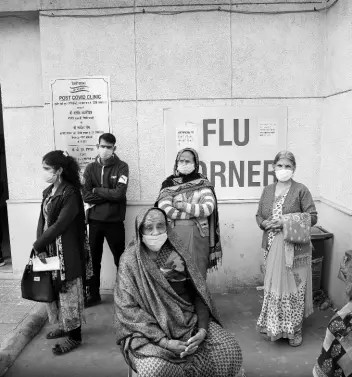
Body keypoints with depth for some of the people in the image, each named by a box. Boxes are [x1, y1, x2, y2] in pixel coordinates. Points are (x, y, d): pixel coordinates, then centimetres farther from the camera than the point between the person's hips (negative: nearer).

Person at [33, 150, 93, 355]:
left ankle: (75, 336, 18)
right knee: (54, 288, 16)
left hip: (67, 252, -8)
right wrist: (41, 247, -6)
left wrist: (38, 245, -13)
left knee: (69, 292, 3)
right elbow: (42, 221, 5)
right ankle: (65, 326, 35)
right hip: (49, 249, 8)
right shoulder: (48, 192, 9)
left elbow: (59, 225, -21)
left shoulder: (70, 193, -17)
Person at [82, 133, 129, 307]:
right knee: (93, 259, 13)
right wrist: (108, 195, -13)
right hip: (94, 220, 3)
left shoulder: (121, 167, -4)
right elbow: (85, 195, -6)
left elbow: (119, 194, -17)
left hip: (114, 221, -3)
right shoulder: (90, 168, 5)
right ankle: (93, 295, 29)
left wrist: (97, 191, -8)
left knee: (120, 259, 8)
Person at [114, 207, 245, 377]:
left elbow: (197, 292, 1)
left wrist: (202, 330, -15)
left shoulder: (176, 250, 1)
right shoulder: (130, 260, -9)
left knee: (229, 349, -13)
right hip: (150, 330, -3)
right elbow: (128, 309, -13)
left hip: (188, 319, 4)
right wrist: (165, 342, -20)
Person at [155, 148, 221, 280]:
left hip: (199, 234, 0)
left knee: (198, 273, 4)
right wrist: (196, 212, -11)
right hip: (175, 234, 0)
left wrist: (184, 206, -11)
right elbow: (164, 209, -12)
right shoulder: (169, 183, 3)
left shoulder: (202, 183, 5)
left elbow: (209, 208, -9)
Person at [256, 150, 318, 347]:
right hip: (273, 247, 4)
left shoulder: (301, 190, -7)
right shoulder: (268, 190, 7)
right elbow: (259, 215, 13)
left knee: (294, 288, 5)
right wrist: (264, 223, -10)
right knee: (273, 287, 13)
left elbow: (312, 217, -8)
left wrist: (287, 222, -19)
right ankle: (273, 326, 32)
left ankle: (295, 329, 24)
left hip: (295, 249, -4)